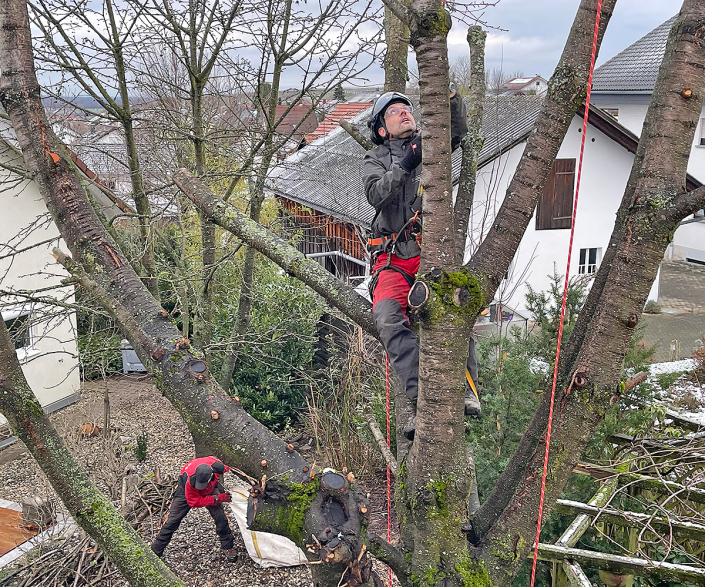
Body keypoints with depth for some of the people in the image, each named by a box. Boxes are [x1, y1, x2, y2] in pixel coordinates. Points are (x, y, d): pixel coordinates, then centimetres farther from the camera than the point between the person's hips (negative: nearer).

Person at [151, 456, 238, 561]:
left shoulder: (218, 467, -39)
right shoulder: (190, 480, -45)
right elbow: (195, 502, -31)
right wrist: (217, 498, -35)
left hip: (210, 490, 3)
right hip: (186, 491, -2)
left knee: (221, 518, -7)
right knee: (172, 521, -2)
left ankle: (228, 547, 14)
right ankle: (155, 551, 16)